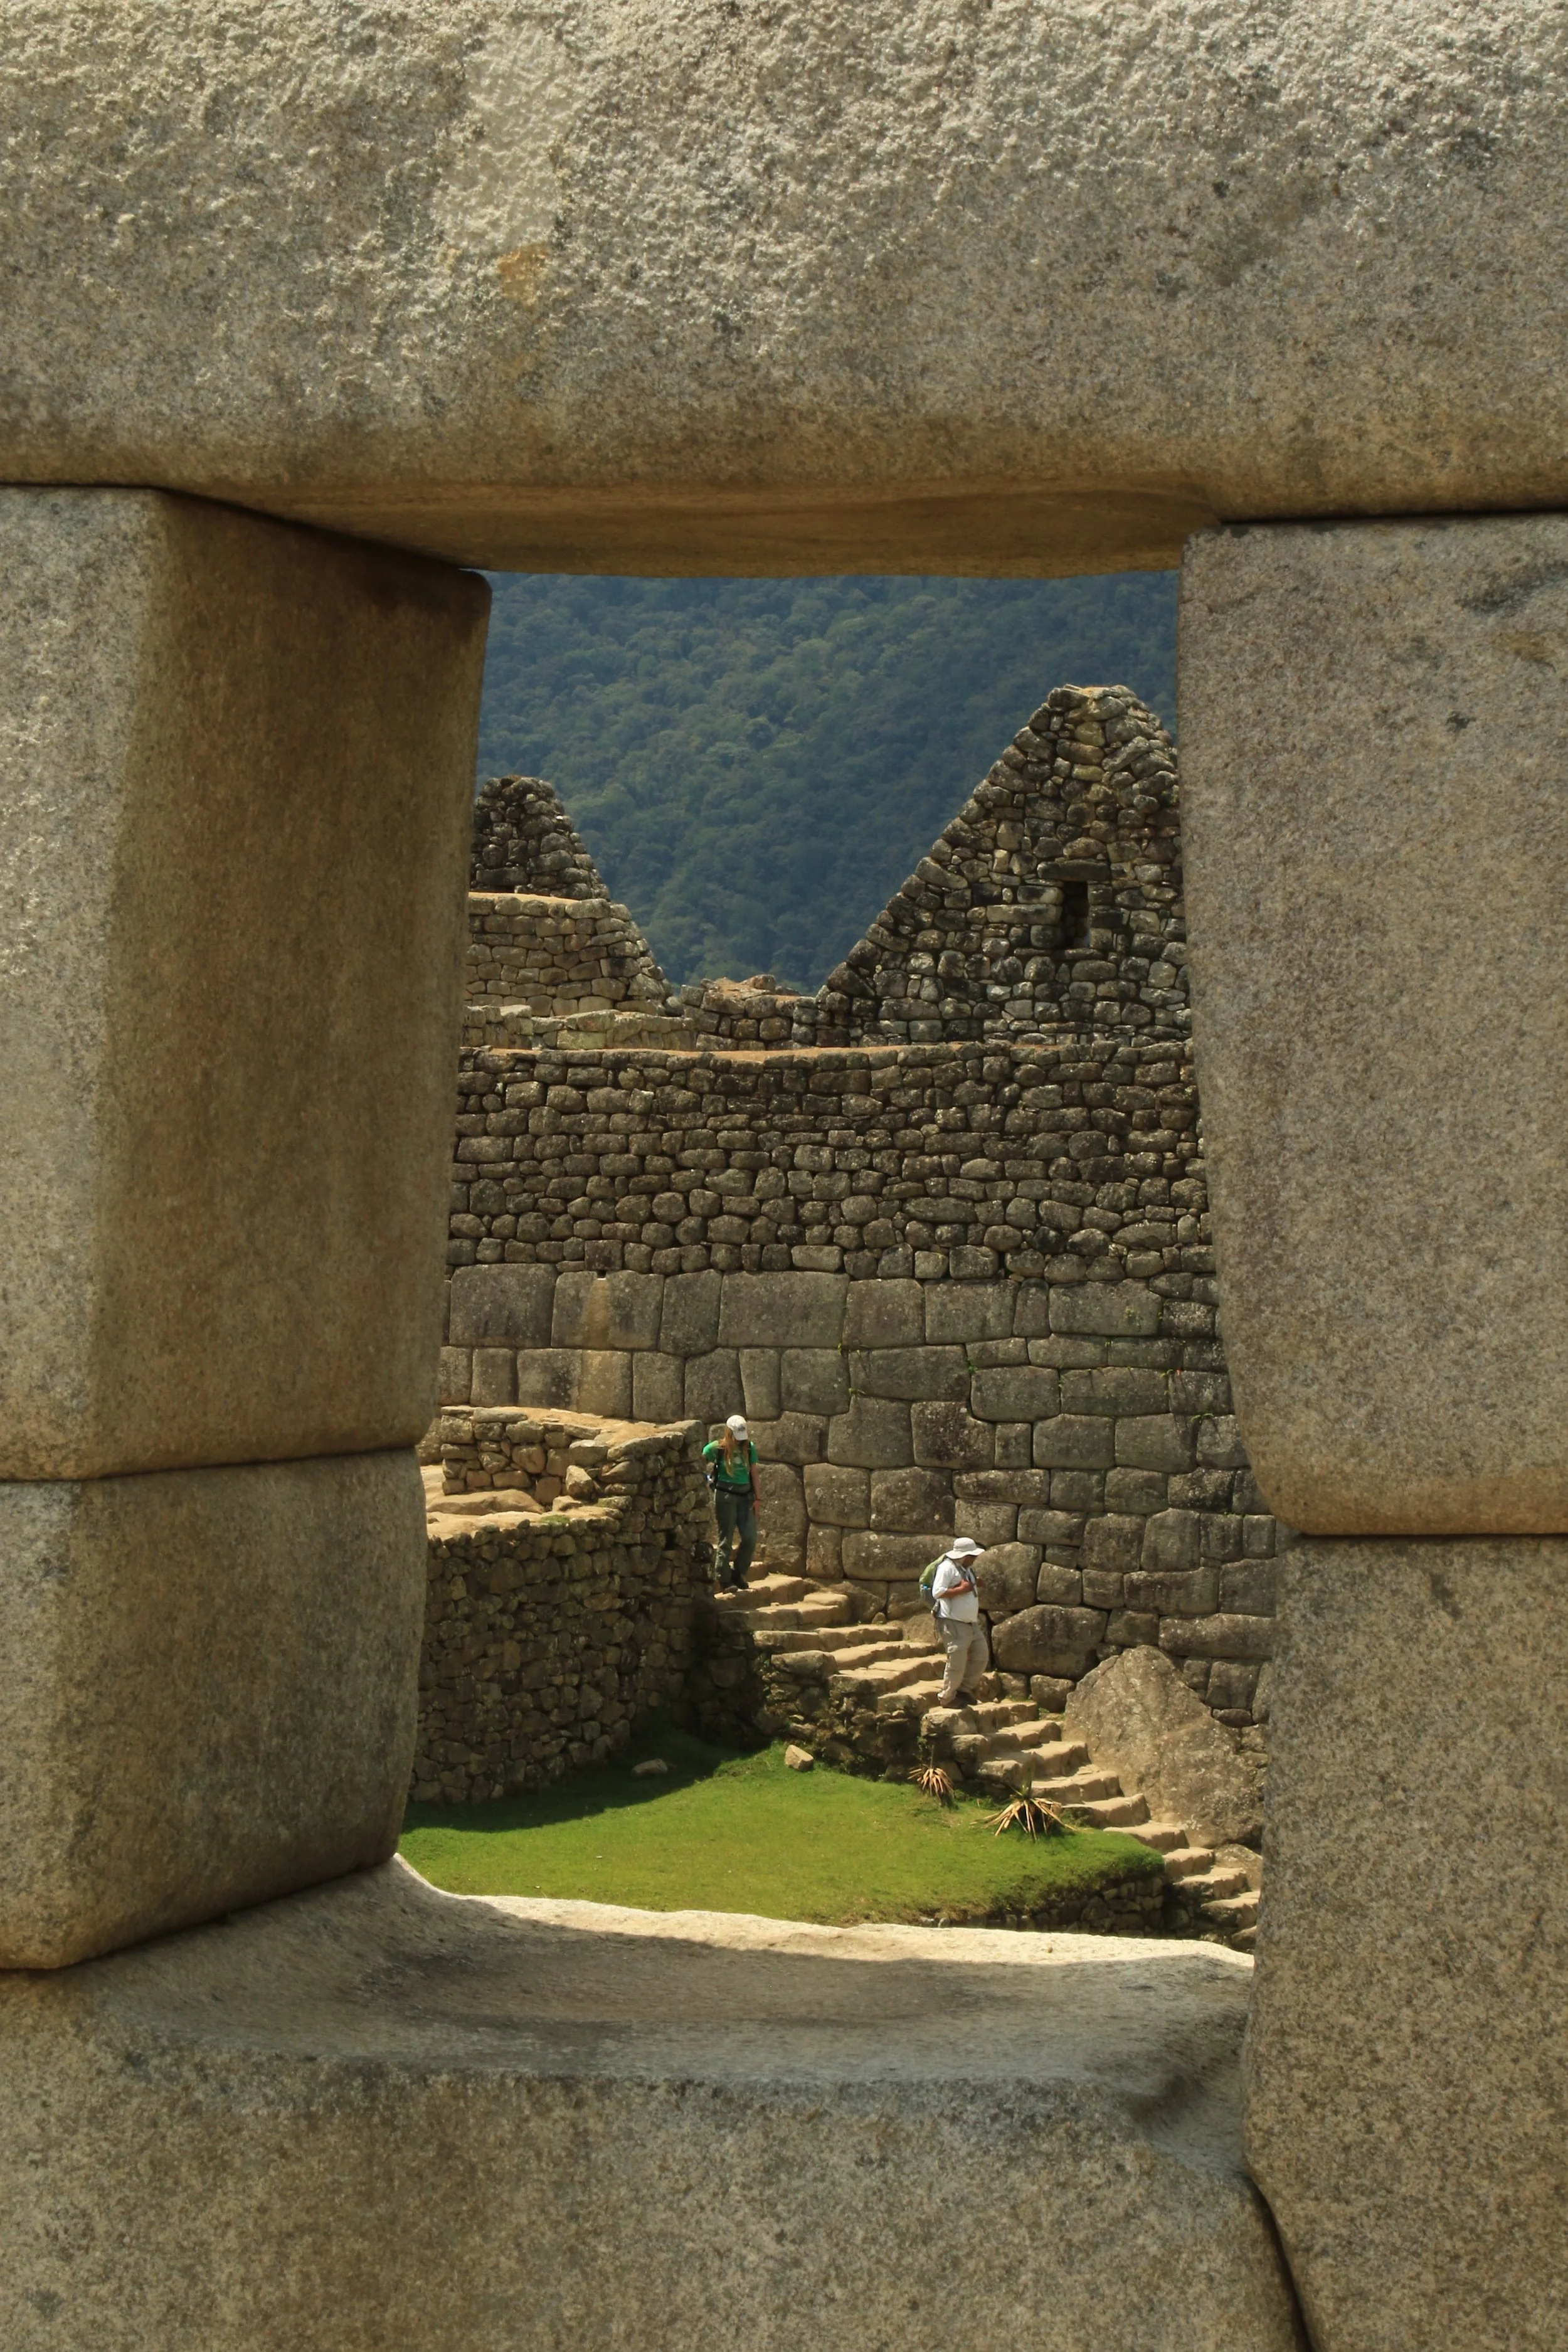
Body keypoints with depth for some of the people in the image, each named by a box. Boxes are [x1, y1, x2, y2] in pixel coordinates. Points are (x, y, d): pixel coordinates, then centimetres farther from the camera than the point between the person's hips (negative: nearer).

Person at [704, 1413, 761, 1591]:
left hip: (745, 1495, 4)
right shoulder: (717, 1448, -4)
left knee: (750, 1539, -3)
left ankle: (738, 1574, 16)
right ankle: (725, 1581, 6)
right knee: (726, 1539, -1)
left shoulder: (749, 1448, 7)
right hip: (726, 1495, -4)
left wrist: (756, 1498, 9)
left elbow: (754, 1473, 10)